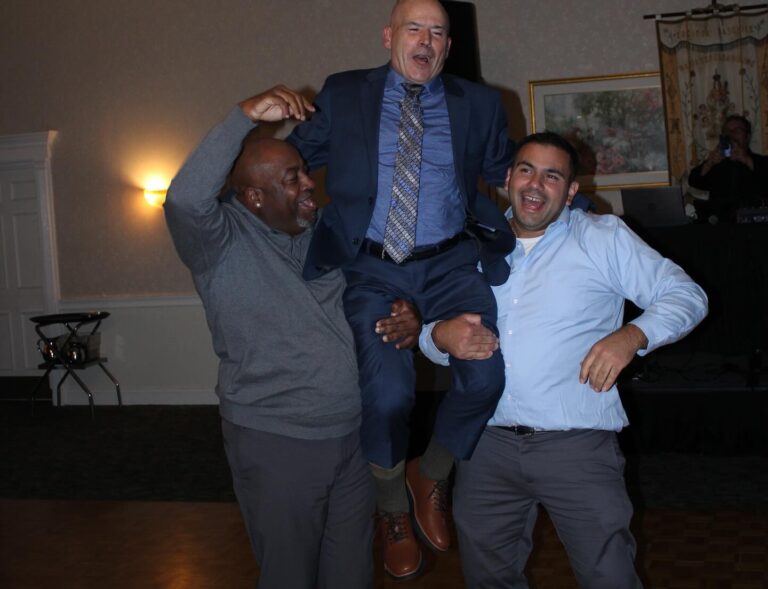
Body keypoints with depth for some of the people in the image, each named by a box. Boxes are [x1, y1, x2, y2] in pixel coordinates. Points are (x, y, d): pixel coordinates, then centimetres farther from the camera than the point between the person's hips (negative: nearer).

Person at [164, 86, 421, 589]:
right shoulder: (223, 241, -12)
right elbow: (186, 200, -34)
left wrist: (407, 317, -7)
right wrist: (246, 116, -32)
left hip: (354, 432, 5)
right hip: (275, 443, -5)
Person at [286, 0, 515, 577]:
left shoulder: (478, 103, 13)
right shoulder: (343, 95, 10)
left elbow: (508, 173, 18)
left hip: (451, 265, 2)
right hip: (373, 270, -2)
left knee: (485, 376, -19)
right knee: (387, 394, -19)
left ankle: (431, 478, 14)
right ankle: (393, 513, 14)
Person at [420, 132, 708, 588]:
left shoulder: (603, 237, 2)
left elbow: (686, 295, -1)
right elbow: (433, 331, 15)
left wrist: (631, 335, -20)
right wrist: (441, 336, -10)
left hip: (577, 446, -3)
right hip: (487, 446, 4)